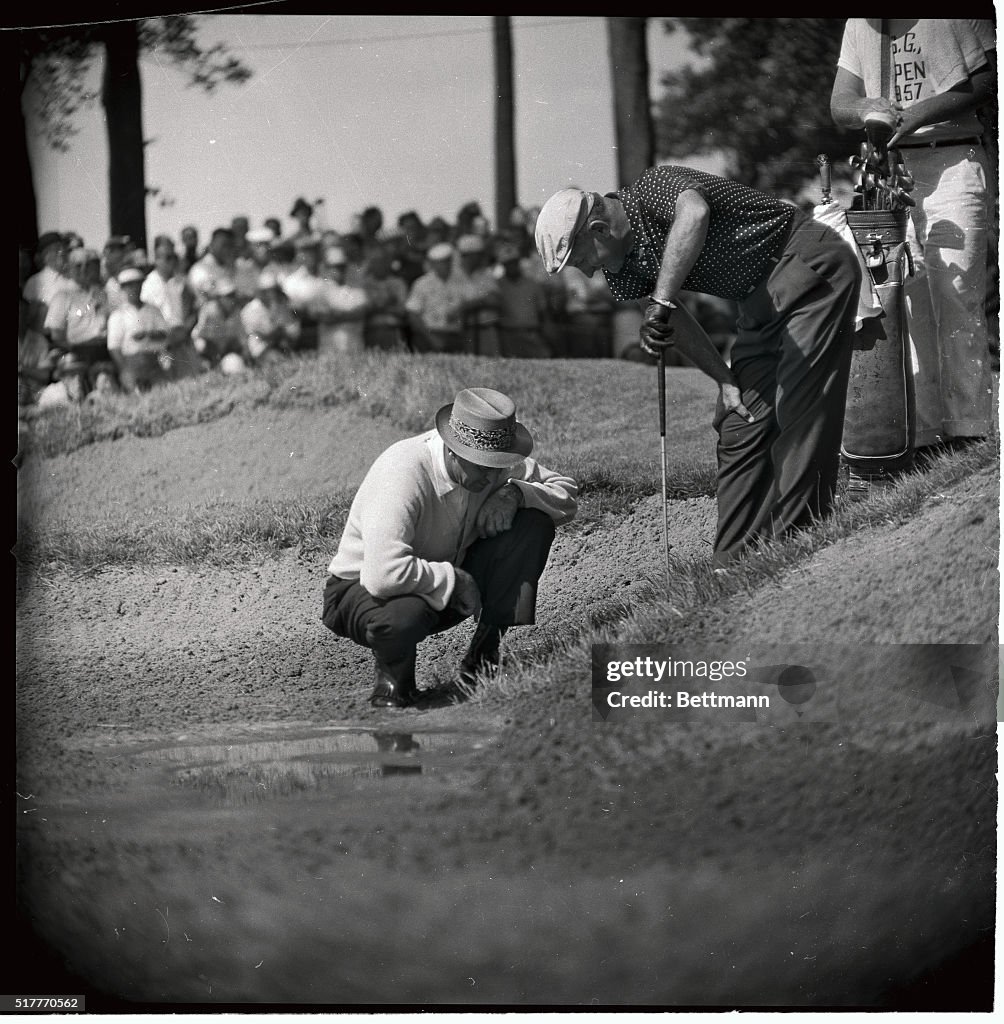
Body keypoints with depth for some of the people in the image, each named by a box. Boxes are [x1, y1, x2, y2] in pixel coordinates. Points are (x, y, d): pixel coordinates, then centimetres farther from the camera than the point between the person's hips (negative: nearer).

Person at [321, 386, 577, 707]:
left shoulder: (493, 462, -12)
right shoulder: (401, 474, -34)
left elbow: (567, 495, -4)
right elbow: (384, 575, -43)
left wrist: (515, 492, -24)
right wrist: (453, 579, -29)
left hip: (448, 590, 6)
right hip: (363, 589, -6)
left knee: (533, 522, -13)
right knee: (402, 617, -44)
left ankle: (486, 655, -9)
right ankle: (391, 678, -6)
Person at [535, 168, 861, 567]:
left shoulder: (655, 188, -24)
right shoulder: (622, 272, 1)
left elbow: (694, 214, -47)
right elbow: (677, 322, 11)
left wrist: (660, 301, -48)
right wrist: (725, 381, 1)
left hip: (813, 266, -9)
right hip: (761, 299, 9)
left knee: (798, 406, -17)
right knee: (740, 425, 4)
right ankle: (734, 563, 6)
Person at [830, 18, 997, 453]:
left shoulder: (954, 14, 0)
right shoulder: (858, 26, 14)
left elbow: (988, 82, -6)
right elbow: (839, 104, 12)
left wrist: (920, 113, -17)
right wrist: (866, 108, -13)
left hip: (953, 162, -5)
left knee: (957, 298, -8)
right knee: (904, 301, 1)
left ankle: (968, 428, -6)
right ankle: (920, 428, 3)